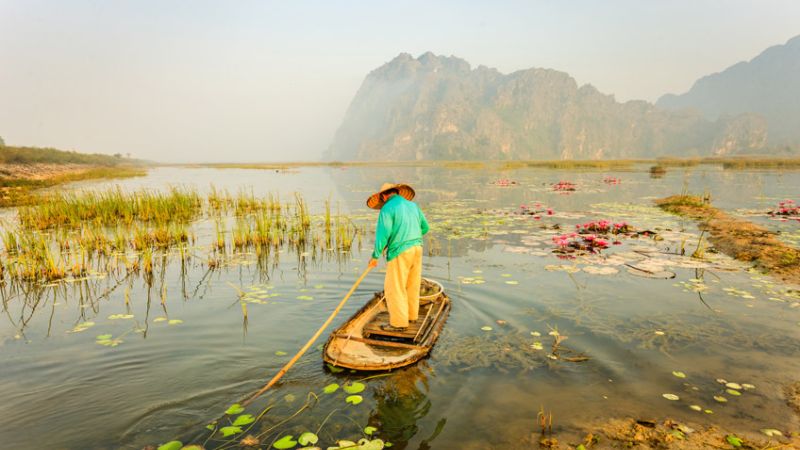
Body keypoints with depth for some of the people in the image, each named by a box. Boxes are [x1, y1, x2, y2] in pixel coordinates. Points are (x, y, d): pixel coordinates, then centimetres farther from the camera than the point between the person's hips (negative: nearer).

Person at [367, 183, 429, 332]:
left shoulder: (387, 209, -9)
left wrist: (375, 256, -9)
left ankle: (399, 322, 6)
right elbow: (425, 228, 18)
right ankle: (411, 314, 31)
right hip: (416, 248, 8)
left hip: (400, 252, -7)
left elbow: (383, 233, -17)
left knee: (394, 288, 2)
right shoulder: (412, 205, 12)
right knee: (412, 285, 18)